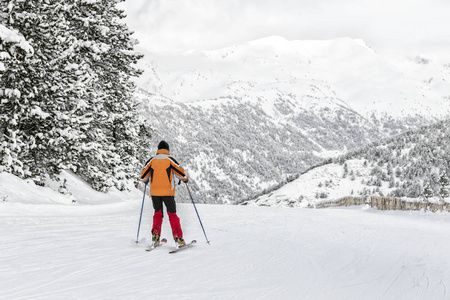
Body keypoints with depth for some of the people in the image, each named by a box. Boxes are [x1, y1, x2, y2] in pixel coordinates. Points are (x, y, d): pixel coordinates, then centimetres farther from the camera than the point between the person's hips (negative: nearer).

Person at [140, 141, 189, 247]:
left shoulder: (152, 160, 3)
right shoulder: (170, 159, -3)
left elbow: (143, 176, 7)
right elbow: (180, 172, -4)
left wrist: (145, 180, 30)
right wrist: (185, 179, 17)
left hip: (154, 191, 2)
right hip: (167, 192, -2)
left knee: (158, 214, 16)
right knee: (172, 214, 5)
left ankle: (155, 237, 6)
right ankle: (178, 238, -4)